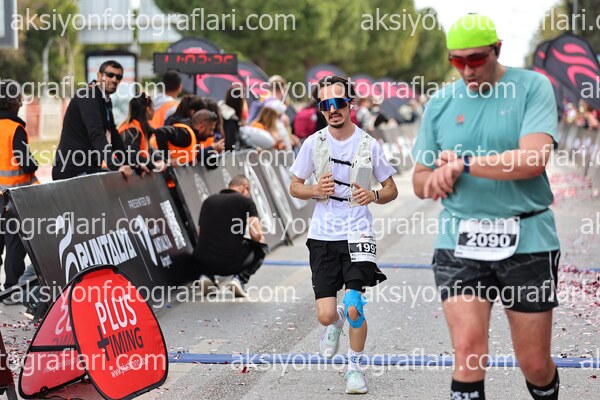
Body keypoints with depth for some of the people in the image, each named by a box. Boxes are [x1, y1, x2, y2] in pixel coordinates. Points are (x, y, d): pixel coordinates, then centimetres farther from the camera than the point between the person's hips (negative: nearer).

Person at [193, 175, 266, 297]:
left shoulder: (209, 200, 13)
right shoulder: (246, 201, 0)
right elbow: (256, 235, -9)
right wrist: (260, 239, 15)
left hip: (204, 262, 4)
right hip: (231, 263, -4)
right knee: (259, 248, 24)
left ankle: (206, 275, 9)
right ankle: (240, 279, 2)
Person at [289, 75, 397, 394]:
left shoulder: (368, 144, -1)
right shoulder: (313, 143, 2)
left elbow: (391, 190, 8)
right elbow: (295, 187, 10)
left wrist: (373, 195, -14)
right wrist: (316, 190, -11)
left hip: (357, 234, -1)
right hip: (323, 236, 1)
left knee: (353, 309, -11)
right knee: (325, 315, -3)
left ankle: (355, 367, 13)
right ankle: (335, 323, 36)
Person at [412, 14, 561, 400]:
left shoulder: (532, 87, -3)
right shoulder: (441, 103, 8)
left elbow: (533, 160, -18)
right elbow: (420, 179, 14)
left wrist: (463, 163, -14)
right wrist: (437, 179, -10)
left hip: (527, 240, -2)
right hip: (460, 242, 2)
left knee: (535, 363, 6)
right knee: (468, 349, -12)